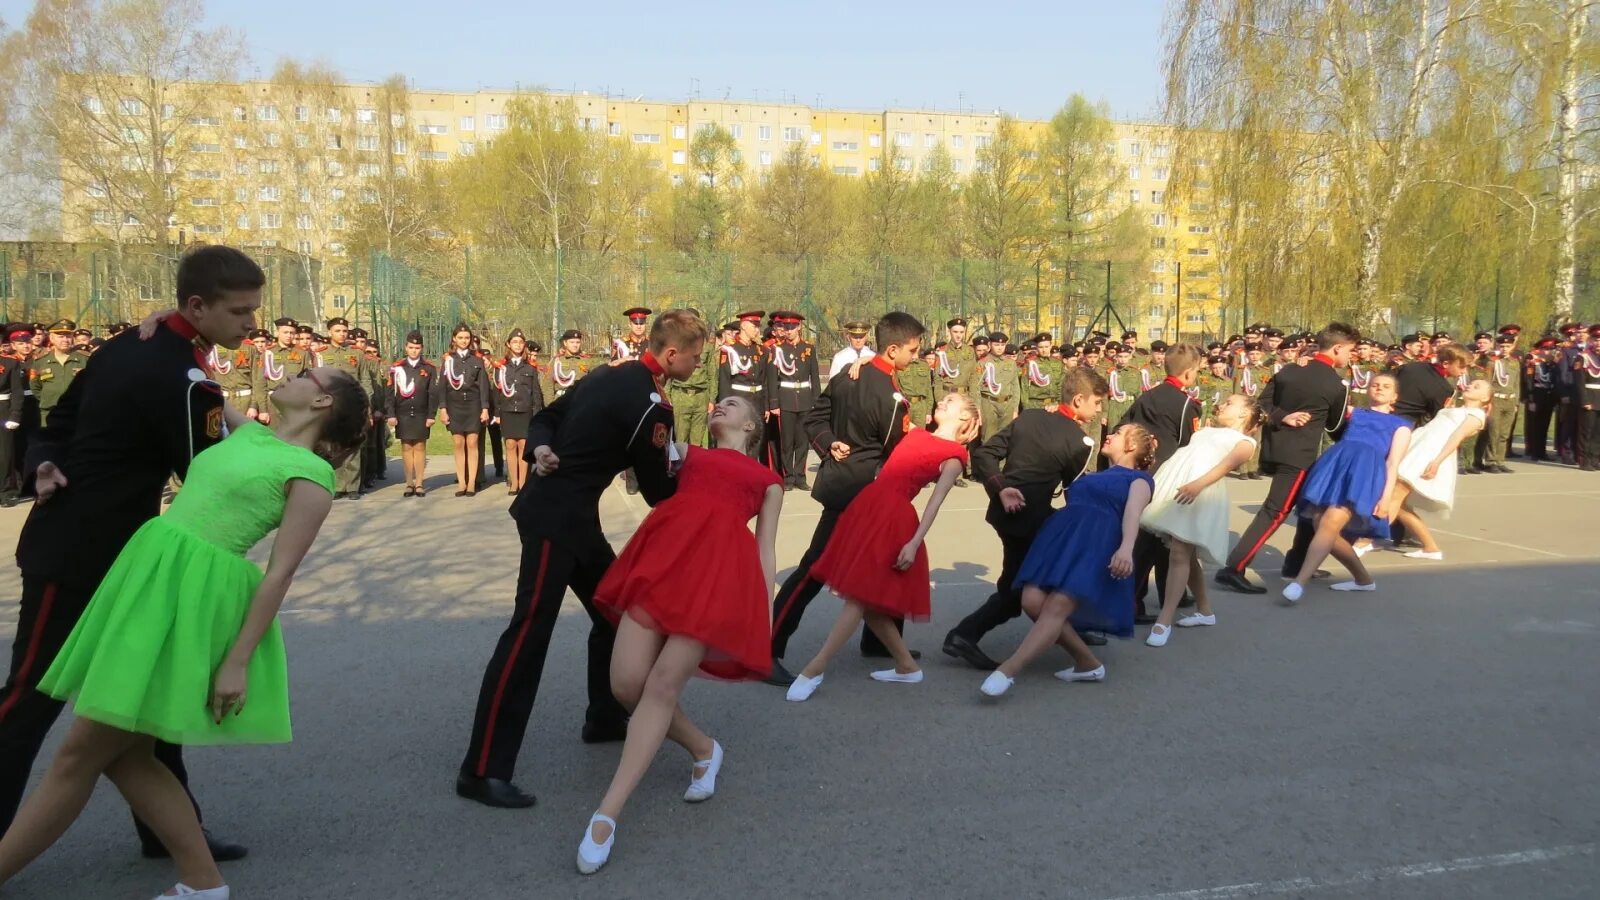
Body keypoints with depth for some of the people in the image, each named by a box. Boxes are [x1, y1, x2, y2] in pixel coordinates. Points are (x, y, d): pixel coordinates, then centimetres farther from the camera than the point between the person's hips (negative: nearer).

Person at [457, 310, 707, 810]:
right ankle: (482, 769, -8)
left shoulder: (608, 375, 10)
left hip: (567, 511, 10)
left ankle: (605, 717, 33)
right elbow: (657, 489, -8)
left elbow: (544, 417, 13)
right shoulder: (649, 406, -17)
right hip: (556, 515, -10)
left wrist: (541, 450, -5)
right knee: (529, 631, -10)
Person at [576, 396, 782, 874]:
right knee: (628, 683, -9)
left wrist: (765, 614, 7)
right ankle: (703, 749, 18)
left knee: (663, 685, -14)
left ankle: (606, 816, -11)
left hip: (722, 568, -2)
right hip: (665, 554, 2)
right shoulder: (687, 453, 29)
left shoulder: (768, 481, 25)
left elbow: (765, 549, 19)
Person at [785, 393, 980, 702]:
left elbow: (935, 501, -10)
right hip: (867, 507, 8)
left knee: (860, 598, -8)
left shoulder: (954, 454, -1)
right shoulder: (916, 434, 20)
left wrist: (914, 542, -17)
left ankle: (813, 671, -5)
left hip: (893, 519, -8)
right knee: (868, 600, 10)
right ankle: (907, 666, 22)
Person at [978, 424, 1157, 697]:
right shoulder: (1094, 476, 36)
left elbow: (1133, 513, -6)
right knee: (1033, 602, -13)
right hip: (1062, 536, 7)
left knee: (1057, 607, -23)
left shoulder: (1139, 478, 14)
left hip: (1095, 543, -7)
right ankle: (1087, 663, 1)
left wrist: (1126, 548, -26)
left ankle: (1007, 670, -29)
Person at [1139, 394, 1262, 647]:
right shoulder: (1207, 430, 31)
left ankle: (1164, 621, -14)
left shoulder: (1245, 442, 7)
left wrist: (1198, 484, -27)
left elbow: (1227, 464, -10)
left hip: (1201, 491, -7)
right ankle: (1204, 610, 25)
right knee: (1185, 554, 10)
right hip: (1171, 485, 7)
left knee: (1180, 553, -14)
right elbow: (1186, 453, 24)